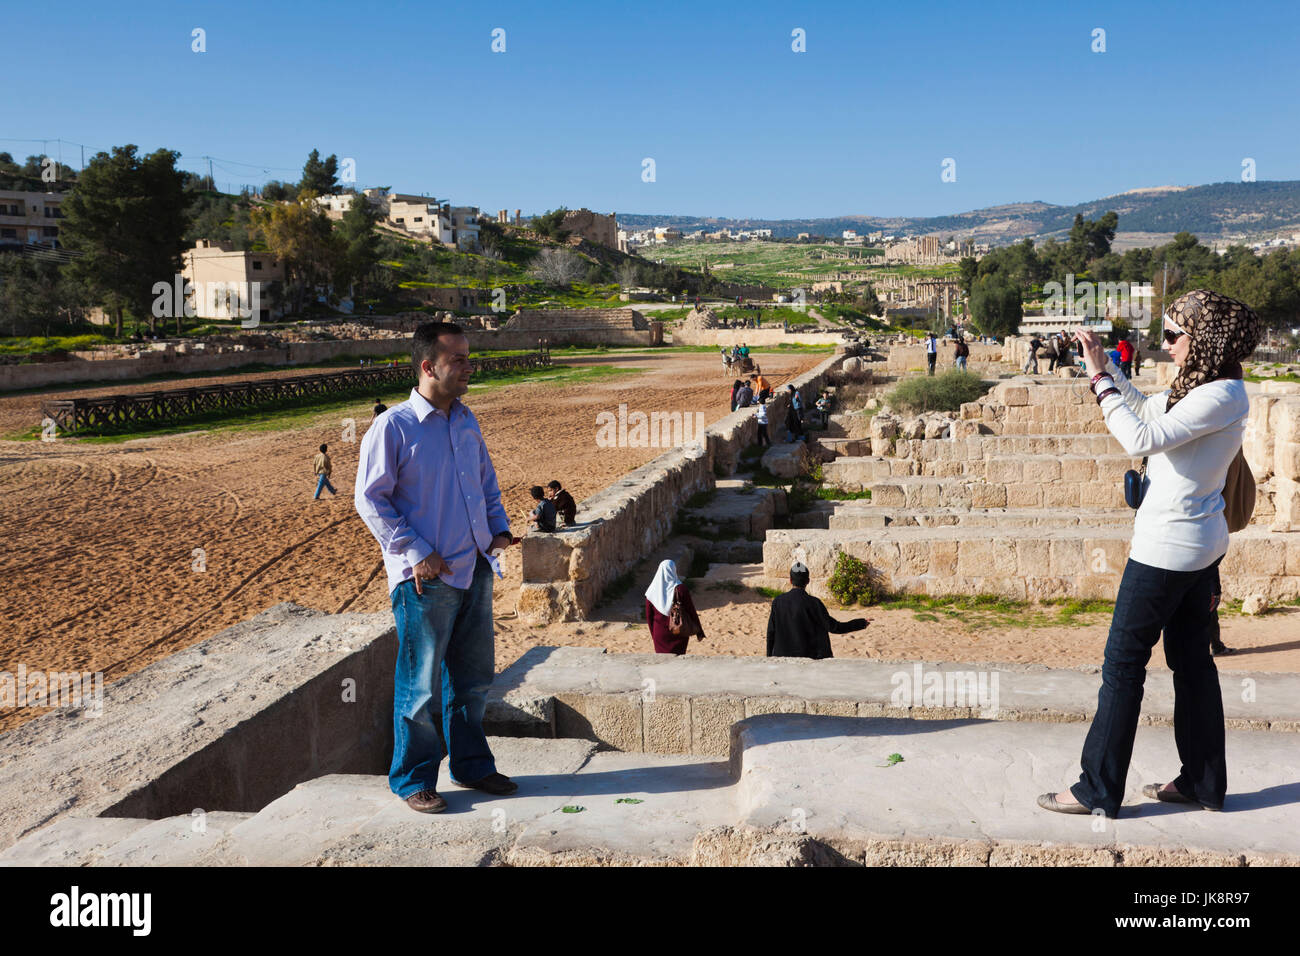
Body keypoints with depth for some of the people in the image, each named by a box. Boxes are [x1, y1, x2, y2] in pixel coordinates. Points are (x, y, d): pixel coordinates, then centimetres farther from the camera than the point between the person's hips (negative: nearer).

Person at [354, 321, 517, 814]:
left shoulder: (466, 421, 10)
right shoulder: (392, 427, -11)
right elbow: (370, 500, -11)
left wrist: (498, 528, 8)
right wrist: (415, 553, -16)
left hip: (475, 568, 7)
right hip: (426, 578, -7)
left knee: (474, 675, 16)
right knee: (421, 684, 3)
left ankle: (472, 764, 32)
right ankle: (412, 780, 19)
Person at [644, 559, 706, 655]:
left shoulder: (652, 591, -4)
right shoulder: (680, 589, -13)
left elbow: (649, 616, 3)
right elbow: (691, 611, -8)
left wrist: (653, 634, 17)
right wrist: (699, 632, 0)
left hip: (660, 633, 2)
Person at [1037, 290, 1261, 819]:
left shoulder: (1221, 397, -21)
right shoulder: (1203, 387, 8)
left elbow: (1141, 438, -28)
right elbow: (1147, 409, 23)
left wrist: (1100, 380, -20)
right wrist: (1105, 364, 14)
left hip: (1168, 547, -10)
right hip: (1200, 543, 10)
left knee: (1123, 663, -2)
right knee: (1191, 658, 16)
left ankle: (1098, 790, 7)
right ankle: (1204, 782, 27)